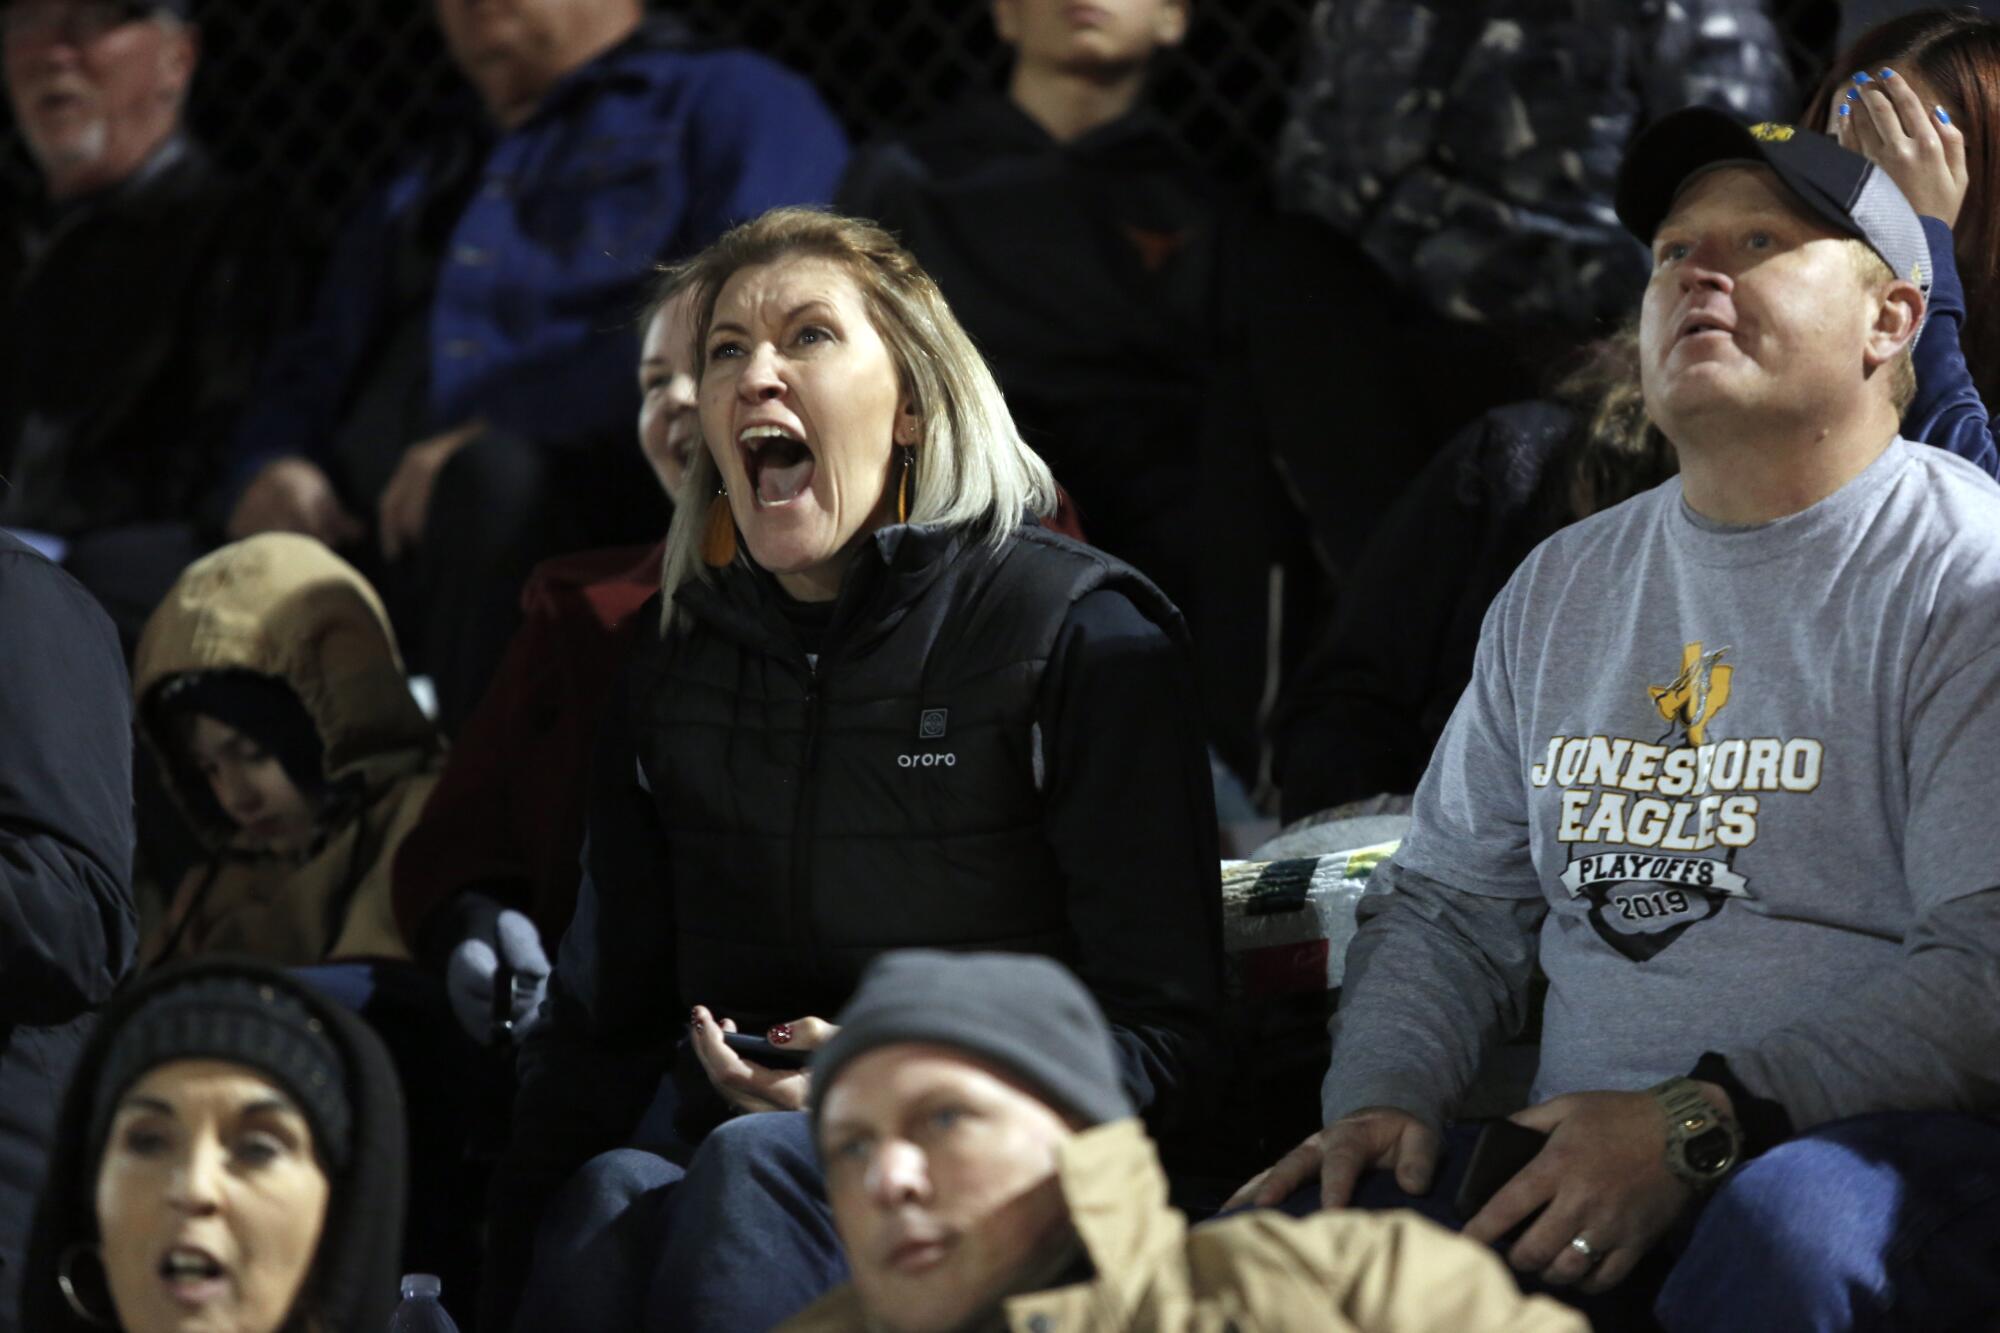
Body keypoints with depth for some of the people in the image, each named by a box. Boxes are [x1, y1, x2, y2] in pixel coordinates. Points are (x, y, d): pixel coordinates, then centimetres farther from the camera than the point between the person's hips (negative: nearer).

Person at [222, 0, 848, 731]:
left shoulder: (737, 102, 13)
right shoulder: (430, 181, 36)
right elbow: (314, 369, 34)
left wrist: (503, 431, -16)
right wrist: (271, 469, 7)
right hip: (371, 542, 6)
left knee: (497, 478, -38)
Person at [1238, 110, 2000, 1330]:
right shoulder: (1563, 588, 20)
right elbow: (1452, 905, 24)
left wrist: (1703, 1123, -21)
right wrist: (1383, 1098, 2)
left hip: (1884, 1136, -5)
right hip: (1578, 1144, 5)